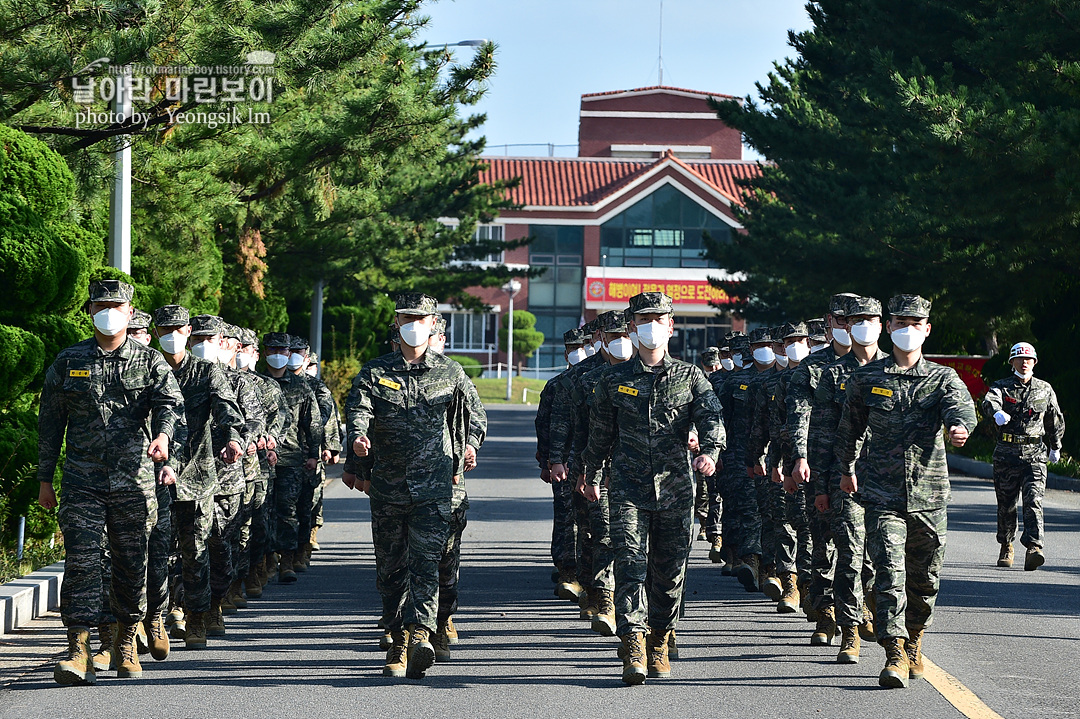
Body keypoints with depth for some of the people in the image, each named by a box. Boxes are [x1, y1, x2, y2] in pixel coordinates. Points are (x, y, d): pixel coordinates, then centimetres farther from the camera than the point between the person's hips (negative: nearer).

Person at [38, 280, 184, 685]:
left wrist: (163, 434, -33)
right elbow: (50, 422, 11)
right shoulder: (68, 362, 8)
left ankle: (126, 644, 24)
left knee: (132, 566, 8)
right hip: (82, 480, 0)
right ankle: (78, 651, -12)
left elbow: (171, 402, -10)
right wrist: (45, 478, 8)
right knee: (81, 561, -10)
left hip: (134, 480, 0)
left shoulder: (150, 361, 6)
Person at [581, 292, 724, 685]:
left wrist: (709, 451, -27)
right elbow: (600, 432, 18)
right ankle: (634, 650, -19)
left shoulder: (689, 377, 6)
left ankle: (659, 643, 23)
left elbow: (712, 417, -7)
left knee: (670, 571, 7)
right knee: (631, 564, -13)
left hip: (675, 489, 1)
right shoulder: (614, 379, 8)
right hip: (628, 487, -1)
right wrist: (592, 476, 23)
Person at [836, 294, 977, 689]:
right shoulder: (866, 378, 7)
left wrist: (960, 426, -39)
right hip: (881, 493, -1)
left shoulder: (943, 378, 5)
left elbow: (960, 405, -16)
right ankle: (895, 656, -19)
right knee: (889, 571, -14)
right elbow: (849, 427, 20)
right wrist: (846, 470, 27)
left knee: (924, 578, 11)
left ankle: (913, 641, 34)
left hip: (929, 494, 1)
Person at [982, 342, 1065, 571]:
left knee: (1033, 500, -15)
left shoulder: (1044, 389, 11)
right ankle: (1006, 546, 27)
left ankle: (1034, 548, -26)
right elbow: (989, 402, -20)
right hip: (1006, 453, 0)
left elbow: (1055, 420, 23)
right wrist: (997, 412, -43)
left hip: (1035, 454, 0)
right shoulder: (1002, 387, 3)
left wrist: (1056, 447, 27)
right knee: (1006, 504, 8)